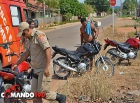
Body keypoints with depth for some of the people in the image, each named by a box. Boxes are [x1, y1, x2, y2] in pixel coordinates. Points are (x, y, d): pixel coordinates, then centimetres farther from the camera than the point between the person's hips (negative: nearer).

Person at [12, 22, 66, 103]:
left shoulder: (39, 35, -14)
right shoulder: (30, 39, 15)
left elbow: (48, 50, -23)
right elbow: (26, 54, 26)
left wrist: (47, 67, -28)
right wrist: (16, 64, 27)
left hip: (44, 70, -9)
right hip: (36, 70, 9)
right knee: (35, 93, 11)